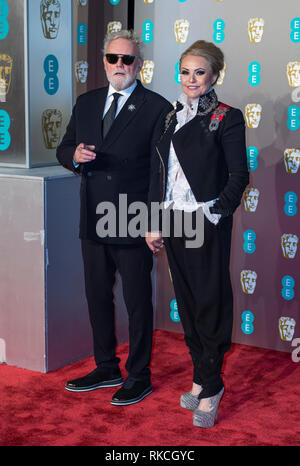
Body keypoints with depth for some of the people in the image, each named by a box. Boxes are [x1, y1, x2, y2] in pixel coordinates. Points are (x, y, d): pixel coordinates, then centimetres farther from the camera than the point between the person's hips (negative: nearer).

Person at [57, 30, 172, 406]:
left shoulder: (157, 108, -5)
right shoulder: (86, 103, 12)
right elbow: (63, 149, 17)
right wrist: (75, 155, -8)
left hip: (134, 222, -6)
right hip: (93, 221, 6)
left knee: (138, 302, 5)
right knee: (97, 298, 15)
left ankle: (139, 376, 18)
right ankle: (107, 368, 31)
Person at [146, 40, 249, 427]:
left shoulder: (226, 119, -5)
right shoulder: (172, 118, 12)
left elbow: (238, 175, -7)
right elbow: (157, 173, 12)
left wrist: (216, 214, -15)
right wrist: (153, 223, 7)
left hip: (206, 224, -6)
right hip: (173, 222, 6)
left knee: (211, 304, 1)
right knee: (186, 301, 12)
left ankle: (211, 387, 11)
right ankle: (200, 377, 25)